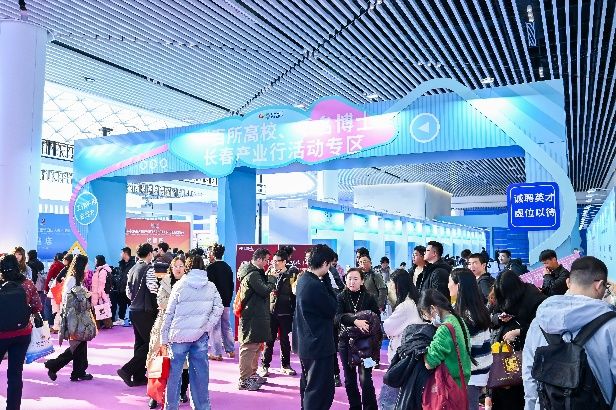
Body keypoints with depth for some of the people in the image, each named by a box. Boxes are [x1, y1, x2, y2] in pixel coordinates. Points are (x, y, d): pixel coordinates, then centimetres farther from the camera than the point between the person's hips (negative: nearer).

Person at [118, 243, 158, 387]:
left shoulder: (133, 269, 9)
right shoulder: (149, 269, -15)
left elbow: (128, 291, 13)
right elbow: (154, 290, -22)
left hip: (134, 310, 8)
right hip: (145, 312, -8)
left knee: (140, 343, 13)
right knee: (150, 343, 0)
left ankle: (139, 377, 18)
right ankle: (127, 370, -6)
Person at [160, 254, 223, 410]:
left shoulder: (180, 285, -2)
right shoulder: (211, 287, 4)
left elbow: (169, 313, -1)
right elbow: (218, 308, -2)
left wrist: (164, 337, 3)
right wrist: (207, 327, 2)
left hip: (179, 334, -2)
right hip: (201, 335, 2)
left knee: (174, 372, 8)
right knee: (200, 372, 10)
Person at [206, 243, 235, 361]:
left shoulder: (211, 267, -12)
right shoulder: (228, 267, 8)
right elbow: (231, 285, 11)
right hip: (226, 302, 7)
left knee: (215, 328, 0)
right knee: (226, 326, 16)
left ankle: (217, 353, 2)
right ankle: (230, 350, 20)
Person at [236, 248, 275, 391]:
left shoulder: (256, 273, 16)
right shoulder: (252, 274, -17)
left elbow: (263, 288, 17)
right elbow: (265, 290, -22)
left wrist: (269, 278, 3)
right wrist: (272, 279, -7)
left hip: (256, 316, 11)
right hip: (252, 316, -11)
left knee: (256, 346, 19)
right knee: (249, 347, -6)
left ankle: (252, 374, 31)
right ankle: (244, 380, -1)